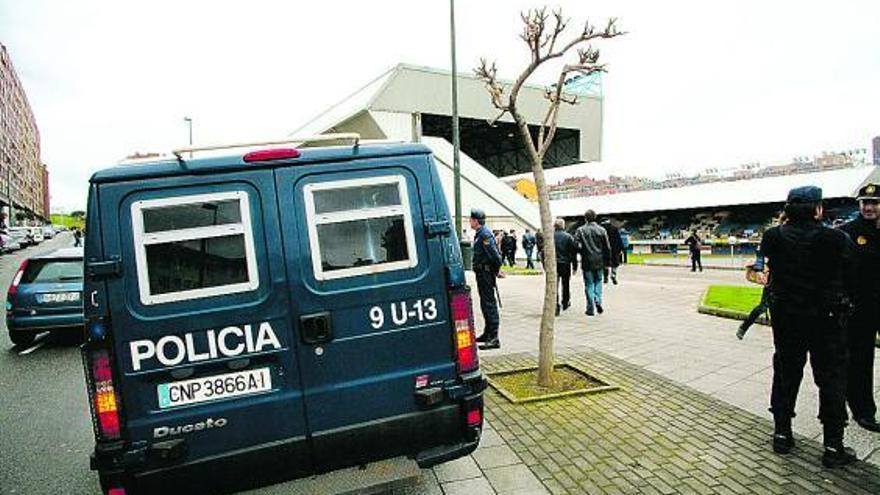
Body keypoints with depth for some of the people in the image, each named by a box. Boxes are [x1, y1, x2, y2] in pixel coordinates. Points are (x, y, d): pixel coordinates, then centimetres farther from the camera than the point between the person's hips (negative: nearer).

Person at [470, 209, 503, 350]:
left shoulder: (485, 234, -18)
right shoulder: (479, 234, 15)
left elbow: (494, 254, -23)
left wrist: (497, 269, -11)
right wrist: (496, 269, 15)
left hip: (486, 273, -11)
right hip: (481, 273, 11)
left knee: (489, 304, -8)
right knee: (485, 304, 18)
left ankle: (493, 338, -5)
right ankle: (488, 333, 29)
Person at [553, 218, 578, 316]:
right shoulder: (568, 237, -4)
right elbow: (573, 252, -3)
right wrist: (575, 266, 3)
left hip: (553, 265, -1)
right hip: (565, 264, 1)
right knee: (566, 285, 18)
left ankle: (556, 307, -7)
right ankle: (565, 303, 33)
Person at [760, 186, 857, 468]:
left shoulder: (774, 237, -10)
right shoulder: (837, 239, -15)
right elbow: (850, 278, -4)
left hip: (785, 317, 3)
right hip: (827, 319, -2)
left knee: (785, 374, 14)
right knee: (832, 379, 10)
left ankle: (781, 434, 23)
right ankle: (833, 446, 17)